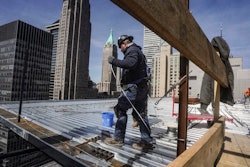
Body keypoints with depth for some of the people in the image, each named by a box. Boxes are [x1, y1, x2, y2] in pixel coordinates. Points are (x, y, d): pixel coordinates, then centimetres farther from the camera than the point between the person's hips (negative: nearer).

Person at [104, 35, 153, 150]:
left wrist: (114, 61, -17)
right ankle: (147, 141, 13)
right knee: (140, 114, 9)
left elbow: (130, 63, -26)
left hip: (133, 87, -10)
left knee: (120, 109, -1)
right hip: (141, 87, 10)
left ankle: (118, 139, 7)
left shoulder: (132, 50, -5)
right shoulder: (138, 51, 27)